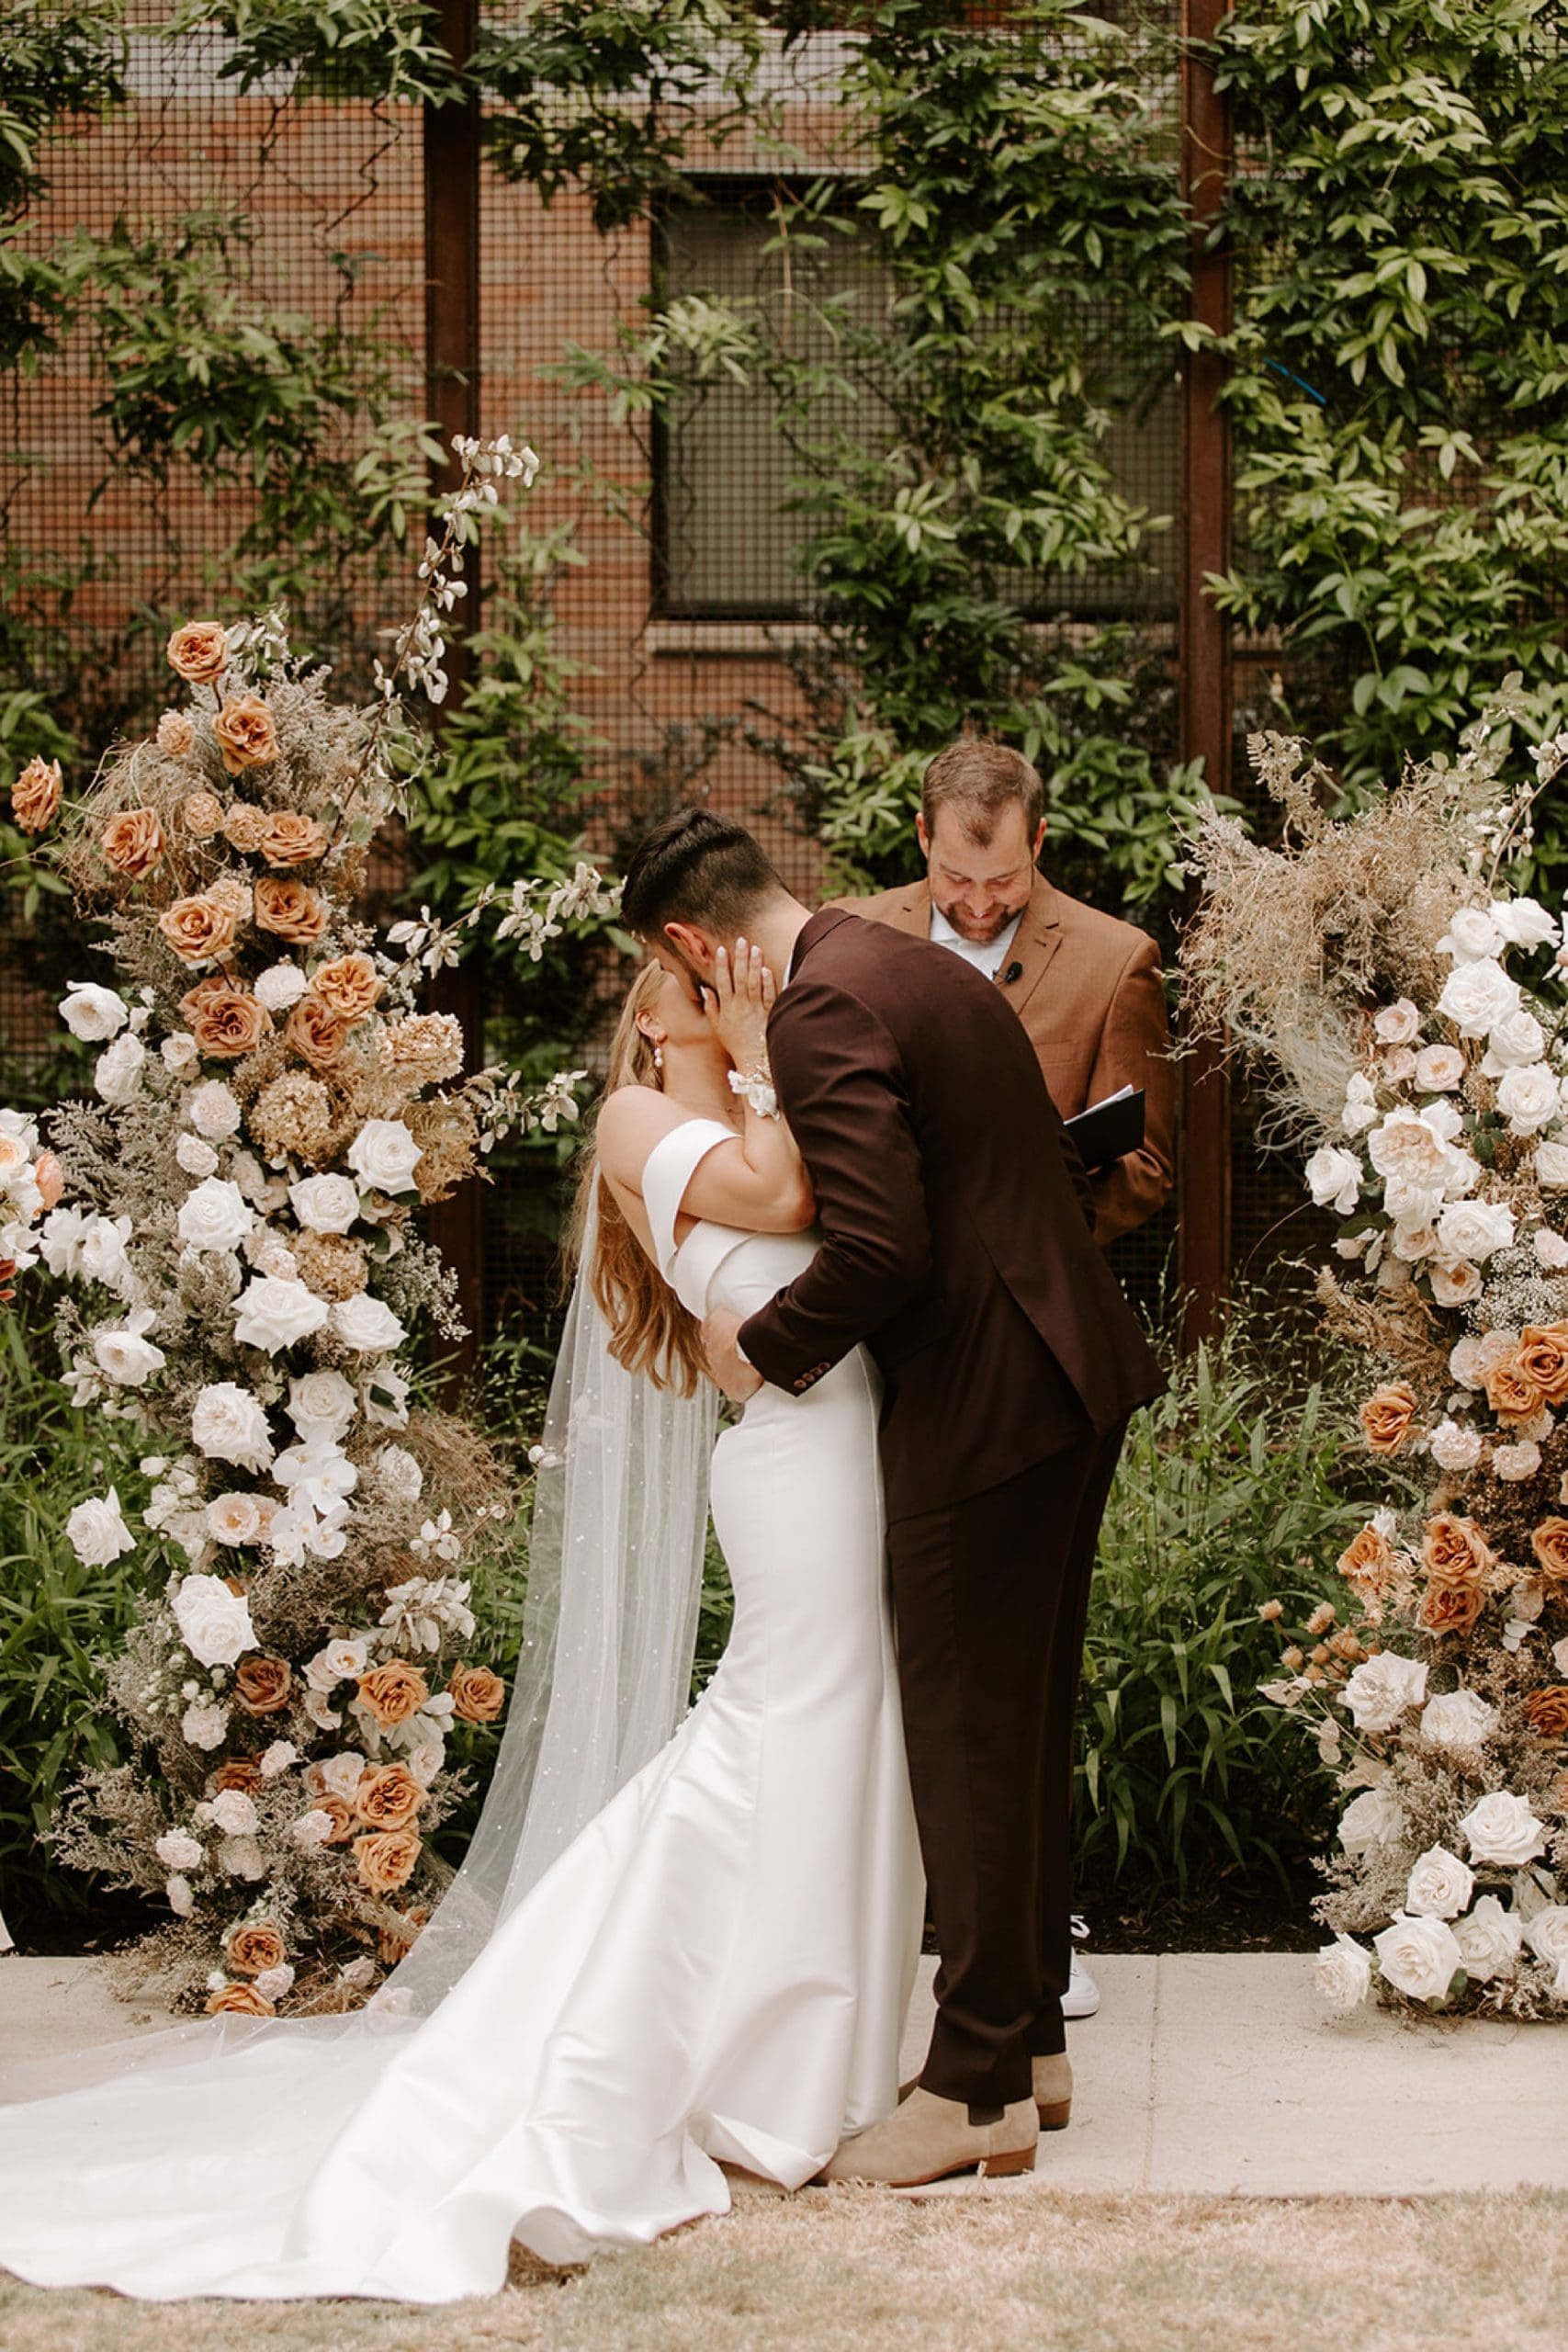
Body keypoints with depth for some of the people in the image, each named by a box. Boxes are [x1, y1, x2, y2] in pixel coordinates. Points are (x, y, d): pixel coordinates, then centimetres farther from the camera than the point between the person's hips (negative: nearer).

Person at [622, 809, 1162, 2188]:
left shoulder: (824, 1012, -16)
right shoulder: (922, 970, 15)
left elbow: (880, 1250, -25)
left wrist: (761, 1346, -9)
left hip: (982, 1414, -10)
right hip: (1068, 1381, 10)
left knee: (971, 1747, -2)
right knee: (1022, 1729, 18)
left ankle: (980, 2089, 5)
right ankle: (1030, 2039, 28)